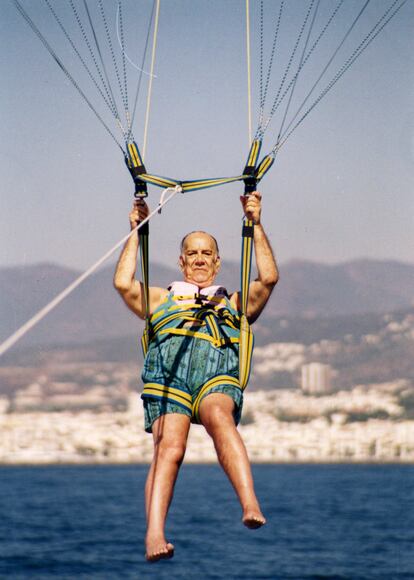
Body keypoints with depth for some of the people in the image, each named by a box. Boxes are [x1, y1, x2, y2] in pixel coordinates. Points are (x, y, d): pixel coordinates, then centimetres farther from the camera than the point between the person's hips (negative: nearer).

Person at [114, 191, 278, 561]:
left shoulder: (234, 304, 38)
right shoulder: (161, 300, 38)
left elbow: (269, 278, 22)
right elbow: (124, 283, 22)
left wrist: (256, 225, 21)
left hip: (218, 373, 0)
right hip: (168, 374, 1)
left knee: (219, 418, -36)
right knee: (169, 447, -26)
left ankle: (251, 506, -52)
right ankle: (155, 534, -39)